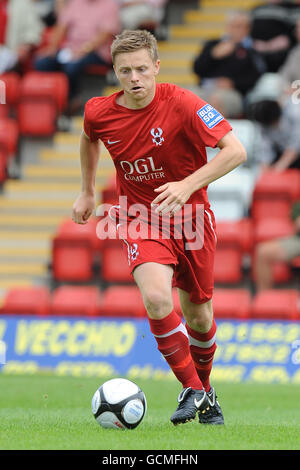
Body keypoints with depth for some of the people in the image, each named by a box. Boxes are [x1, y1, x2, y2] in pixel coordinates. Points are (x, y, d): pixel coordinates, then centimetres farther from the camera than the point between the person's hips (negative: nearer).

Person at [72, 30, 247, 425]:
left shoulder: (181, 104, -20)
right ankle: (192, 389, -10)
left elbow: (236, 151, -22)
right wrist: (87, 192, 21)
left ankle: (205, 387, 38)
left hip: (190, 215, -1)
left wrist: (189, 185, -30)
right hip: (140, 217, 1)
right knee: (156, 297, -25)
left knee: (199, 317, 8)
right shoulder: (99, 113, -8)